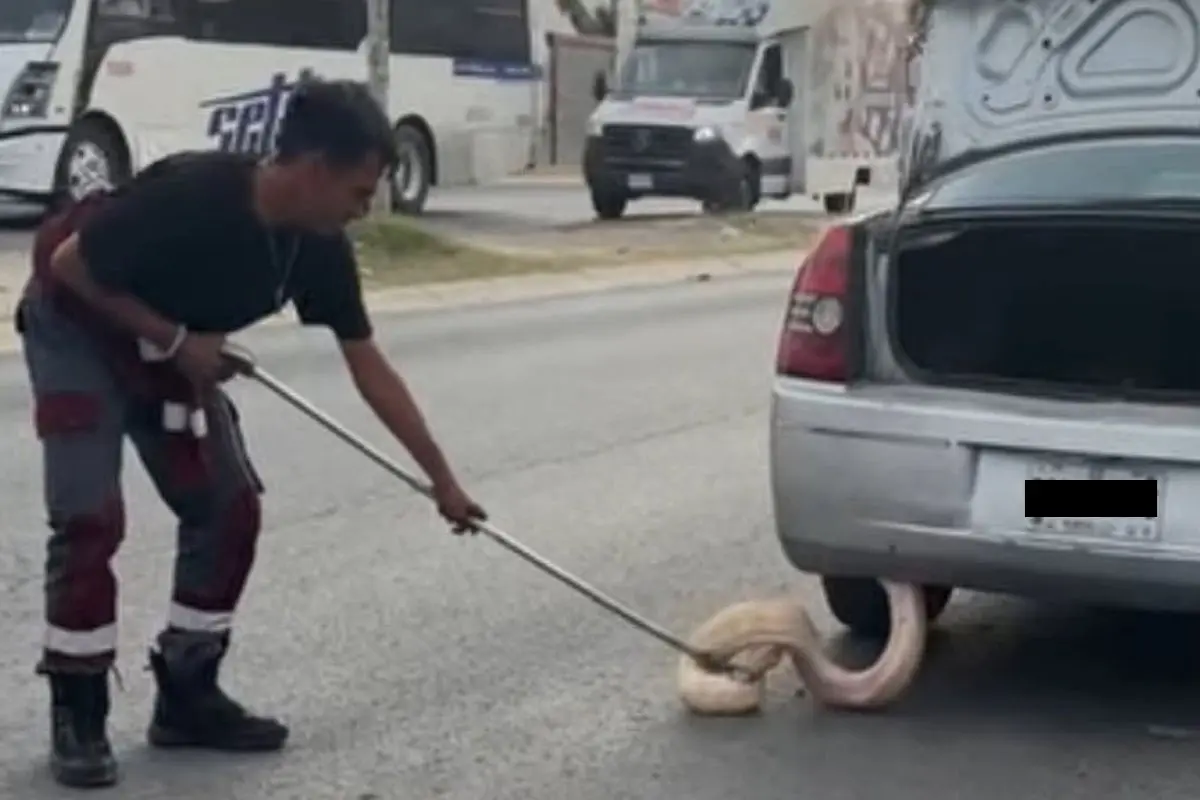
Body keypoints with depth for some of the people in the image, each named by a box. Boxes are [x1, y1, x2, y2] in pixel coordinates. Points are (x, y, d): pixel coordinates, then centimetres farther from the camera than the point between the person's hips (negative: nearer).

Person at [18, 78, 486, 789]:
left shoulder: (320, 247, -15)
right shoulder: (190, 195, -36)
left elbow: (370, 368, -7)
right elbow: (69, 263, -24)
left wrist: (443, 481, -5)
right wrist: (175, 340, -24)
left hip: (174, 347, 7)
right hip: (78, 330, -7)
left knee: (229, 506, -1)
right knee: (91, 516, -16)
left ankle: (187, 693, 12)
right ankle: (78, 715, -2)